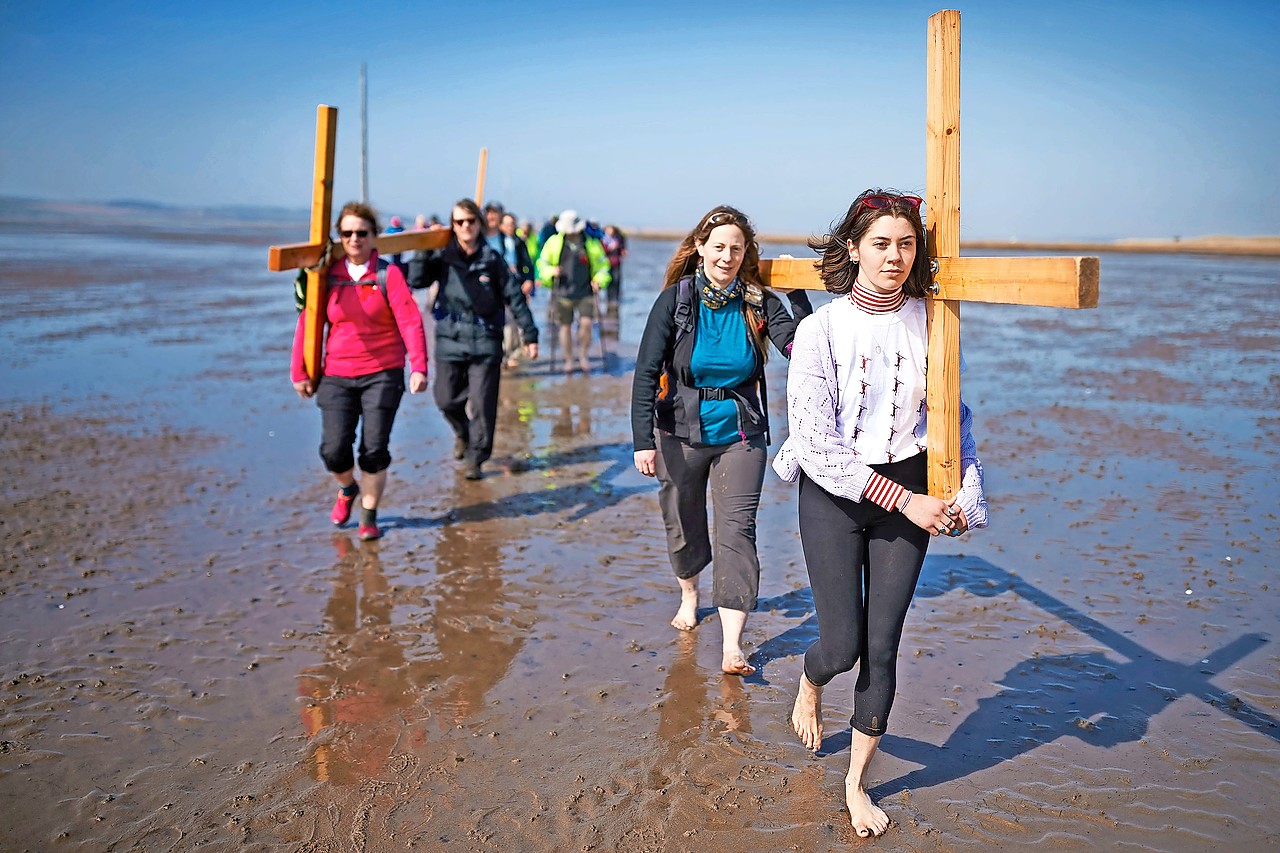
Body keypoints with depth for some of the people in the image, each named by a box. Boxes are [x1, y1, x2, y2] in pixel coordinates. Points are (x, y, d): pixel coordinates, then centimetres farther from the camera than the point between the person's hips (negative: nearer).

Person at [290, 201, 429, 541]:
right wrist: (299, 372, 6)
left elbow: (410, 321, -11)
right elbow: (307, 324, 8)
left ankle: (369, 516, 18)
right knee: (333, 449, -5)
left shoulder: (388, 275, -4)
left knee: (375, 448, -2)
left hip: (383, 374, -2)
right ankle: (347, 489, 30)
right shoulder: (327, 276, 4)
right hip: (336, 376, 2)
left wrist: (419, 367, -21)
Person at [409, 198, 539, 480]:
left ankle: (474, 458, 10)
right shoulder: (443, 256, 2)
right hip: (449, 339, 1)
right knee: (447, 400, 3)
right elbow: (416, 280, -10)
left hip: (485, 342, -1)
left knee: (483, 404, -4)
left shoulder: (491, 259, 1)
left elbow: (514, 297, 5)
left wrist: (529, 334, 4)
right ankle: (462, 433, 36)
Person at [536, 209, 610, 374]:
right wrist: (551, 271, -12)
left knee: (586, 323, -13)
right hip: (562, 292, 1)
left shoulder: (591, 243, 4)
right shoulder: (554, 242, 4)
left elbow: (603, 265, 11)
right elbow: (542, 263, 10)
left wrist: (599, 281, -6)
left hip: (585, 292, -1)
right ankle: (568, 360, 21)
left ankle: (583, 357, 8)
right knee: (565, 326, 5)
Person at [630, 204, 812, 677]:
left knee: (736, 531, -10)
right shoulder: (675, 300, -9)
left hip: (741, 434, 0)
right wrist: (643, 440, -19)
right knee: (683, 524, 15)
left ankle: (732, 645, -10)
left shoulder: (759, 302, -6)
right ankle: (689, 596, 46)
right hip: (682, 431, 1)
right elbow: (646, 372, -12)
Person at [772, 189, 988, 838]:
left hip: (910, 496, 3)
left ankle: (857, 782, 26)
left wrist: (966, 493, -3)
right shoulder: (821, 328, -12)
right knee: (842, 645, -1)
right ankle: (808, 684, 39)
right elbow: (816, 442, -15)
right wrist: (904, 501, -16)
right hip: (834, 493, -2)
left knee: (882, 646, 6)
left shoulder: (929, 322, -2)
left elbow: (954, 413, 10)